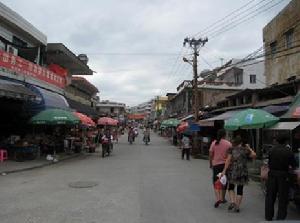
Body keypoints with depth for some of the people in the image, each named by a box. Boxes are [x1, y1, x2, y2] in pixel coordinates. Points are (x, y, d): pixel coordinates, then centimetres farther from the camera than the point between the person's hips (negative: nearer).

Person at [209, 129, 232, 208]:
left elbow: (211, 155, -1)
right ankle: (222, 198, 28)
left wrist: (210, 164, 12)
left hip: (216, 164, 0)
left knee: (216, 182, 6)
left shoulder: (214, 143, -3)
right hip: (225, 164, 0)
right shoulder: (228, 144, -6)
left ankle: (218, 198, -12)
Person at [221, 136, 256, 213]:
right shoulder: (245, 150, -2)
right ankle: (237, 207, 10)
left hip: (232, 171, 0)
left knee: (231, 187, 18)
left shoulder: (231, 149, -3)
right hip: (242, 172, 0)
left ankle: (232, 202, 1)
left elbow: (228, 160, -9)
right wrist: (249, 148, 22)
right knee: (240, 190, 9)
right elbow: (254, 155, 10)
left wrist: (224, 170, -8)